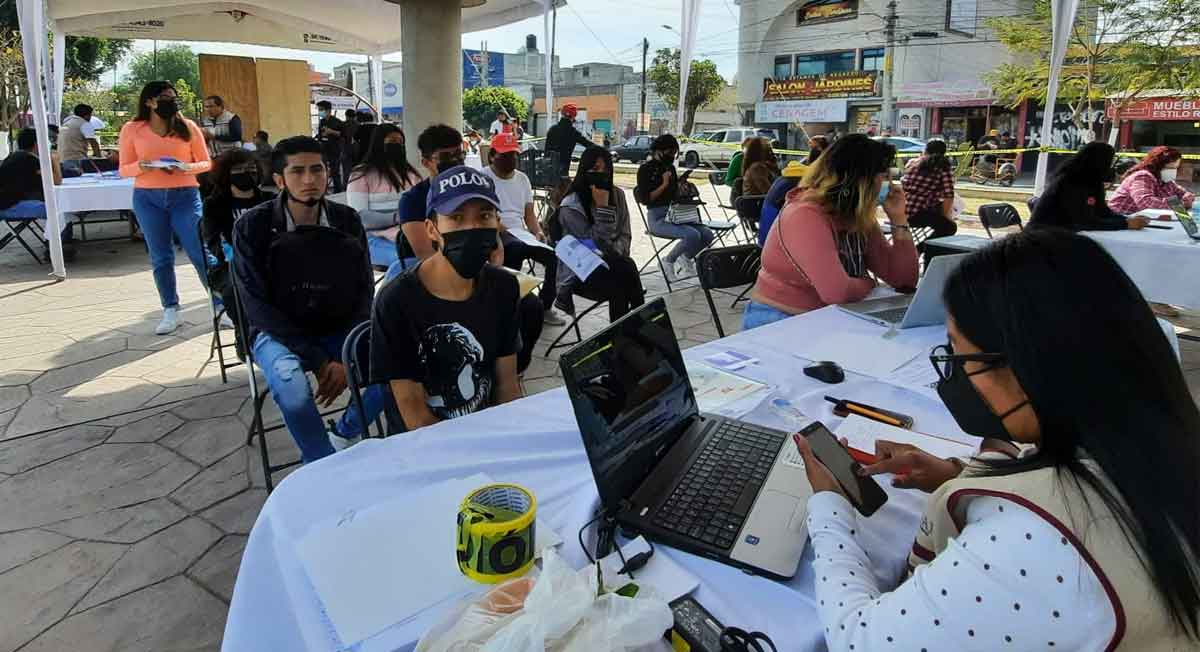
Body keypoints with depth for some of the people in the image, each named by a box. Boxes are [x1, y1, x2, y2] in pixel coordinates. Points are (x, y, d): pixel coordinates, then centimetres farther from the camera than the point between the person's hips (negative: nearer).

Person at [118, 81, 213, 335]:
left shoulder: (188, 127, 3)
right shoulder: (132, 129, 3)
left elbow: (206, 162, 6)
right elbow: (124, 169, 5)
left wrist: (188, 167, -14)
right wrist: (143, 165, -15)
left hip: (185, 196, -1)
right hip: (148, 199, 1)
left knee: (201, 252, -4)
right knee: (160, 257, 5)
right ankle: (170, 311, 13)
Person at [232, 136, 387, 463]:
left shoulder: (347, 221, -3)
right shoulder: (253, 227, -10)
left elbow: (364, 294, -1)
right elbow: (258, 305, -12)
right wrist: (319, 361, -19)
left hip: (340, 330, 3)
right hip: (278, 333, -2)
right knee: (293, 388, -34)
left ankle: (343, 435, 5)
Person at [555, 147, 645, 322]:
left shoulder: (617, 195, 3)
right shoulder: (571, 206, -13)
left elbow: (625, 235, 6)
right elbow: (599, 242, -16)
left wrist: (615, 255, -15)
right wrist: (603, 206, -22)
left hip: (608, 265, 4)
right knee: (627, 269, -30)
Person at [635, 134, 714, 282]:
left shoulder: (670, 167, 16)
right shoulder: (645, 169, -4)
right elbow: (645, 199, -13)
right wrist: (663, 185, -14)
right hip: (657, 218, -7)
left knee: (707, 234, -13)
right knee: (692, 235, -29)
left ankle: (685, 259, 9)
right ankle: (668, 261, -5)